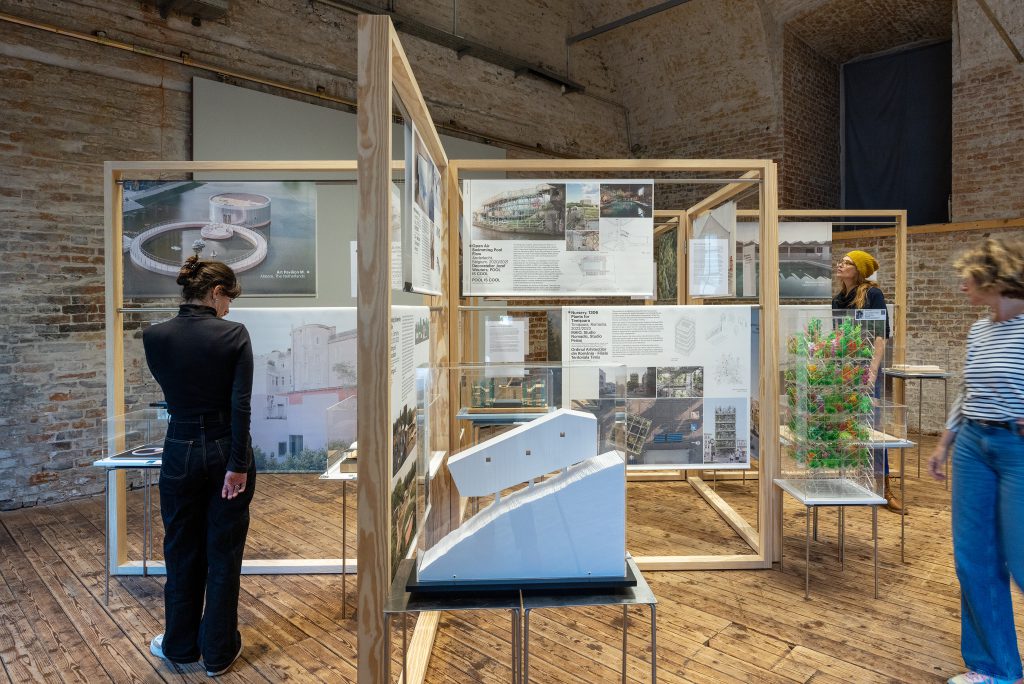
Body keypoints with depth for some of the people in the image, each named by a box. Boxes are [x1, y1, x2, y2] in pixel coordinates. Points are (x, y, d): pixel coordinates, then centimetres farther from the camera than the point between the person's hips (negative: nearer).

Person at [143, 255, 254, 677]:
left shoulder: (155, 336, -3)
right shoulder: (234, 334, -13)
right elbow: (241, 405, -17)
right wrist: (237, 464, -13)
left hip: (181, 452, 2)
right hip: (226, 451, -2)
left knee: (182, 551, 19)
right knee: (223, 553, 11)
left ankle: (180, 645, 36)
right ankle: (219, 652, 25)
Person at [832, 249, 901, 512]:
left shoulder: (872, 294, -5)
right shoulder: (837, 299, 12)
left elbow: (881, 335, -11)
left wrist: (873, 369, -19)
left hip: (865, 367, -5)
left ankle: (885, 486, 6)